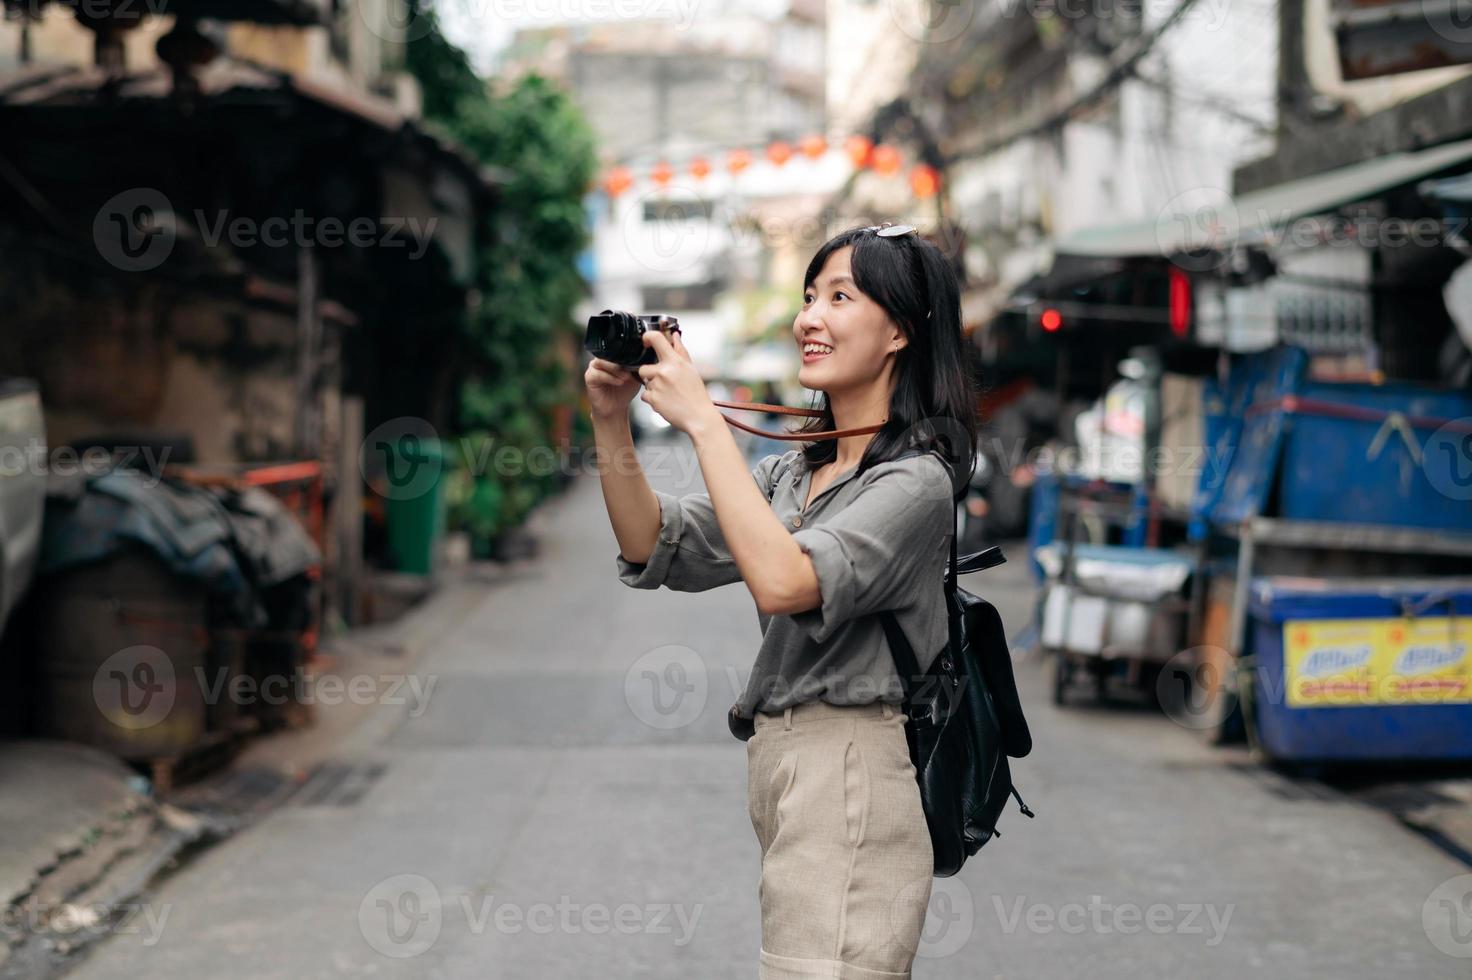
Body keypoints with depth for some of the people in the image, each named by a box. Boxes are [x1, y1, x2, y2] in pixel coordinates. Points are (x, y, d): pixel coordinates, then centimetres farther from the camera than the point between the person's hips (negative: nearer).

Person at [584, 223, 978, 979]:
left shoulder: (915, 479, -11)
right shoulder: (793, 470, 14)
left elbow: (784, 582, -26)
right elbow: (657, 550, 9)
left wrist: (702, 422, -23)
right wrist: (611, 423, -4)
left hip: (848, 780, -8)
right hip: (778, 769, 8)